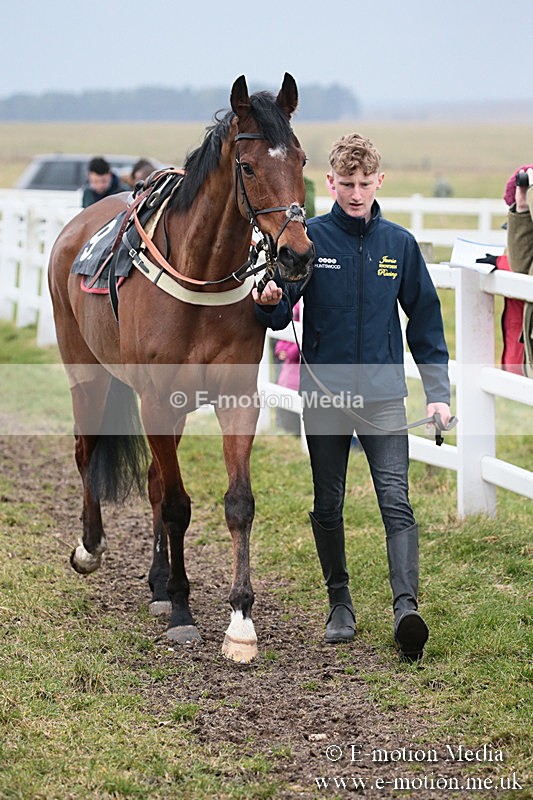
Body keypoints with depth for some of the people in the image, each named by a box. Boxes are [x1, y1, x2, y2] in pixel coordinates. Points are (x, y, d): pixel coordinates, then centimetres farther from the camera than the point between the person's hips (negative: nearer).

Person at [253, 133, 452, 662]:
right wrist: (269, 303, -27)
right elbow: (281, 315, -3)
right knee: (328, 506, 10)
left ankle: (406, 608, -22)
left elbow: (424, 320, 10)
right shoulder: (310, 238, -1)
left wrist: (437, 392, 4)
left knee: (396, 502, -13)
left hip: (383, 393, 0)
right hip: (323, 391, 0)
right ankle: (339, 604, 23)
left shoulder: (399, 243, 4)